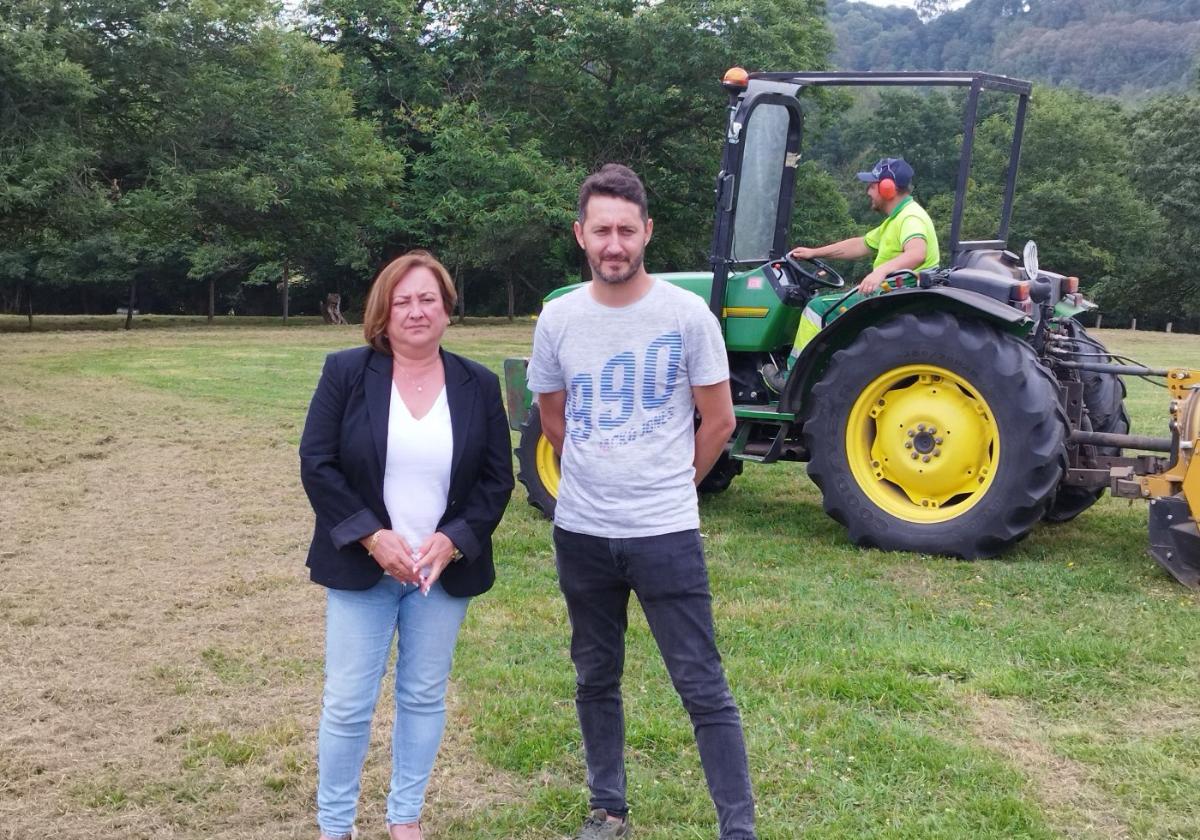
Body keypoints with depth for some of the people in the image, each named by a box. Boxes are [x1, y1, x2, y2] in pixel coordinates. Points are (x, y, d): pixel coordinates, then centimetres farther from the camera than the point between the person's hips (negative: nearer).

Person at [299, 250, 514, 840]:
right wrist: (373, 537, -16)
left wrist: (453, 541, -13)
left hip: (445, 569, 2)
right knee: (347, 702, 3)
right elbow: (317, 464, -8)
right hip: (362, 566, -2)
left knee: (424, 696, 12)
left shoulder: (478, 386, 1)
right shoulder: (346, 373, -4)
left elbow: (497, 478, 1)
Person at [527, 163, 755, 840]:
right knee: (596, 680, 16)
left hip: (666, 534, -3)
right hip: (581, 533, 4)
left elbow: (719, 420, 0)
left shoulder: (688, 314, -9)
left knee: (704, 689, -1)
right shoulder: (558, 318, 0)